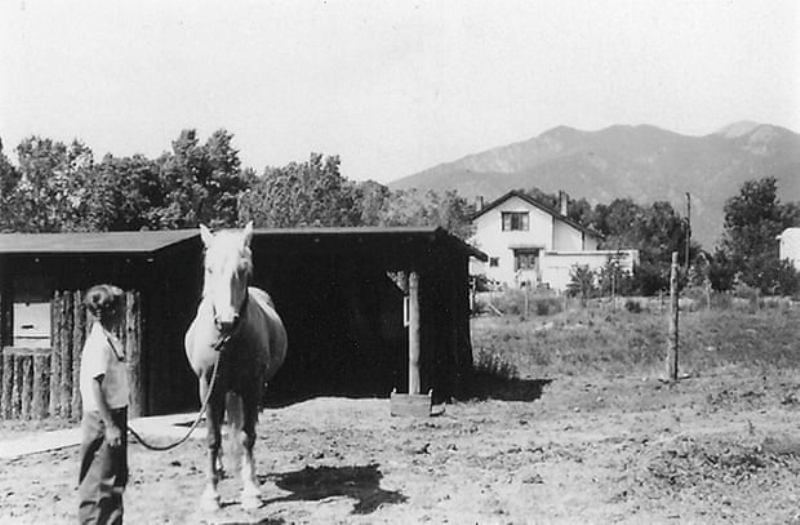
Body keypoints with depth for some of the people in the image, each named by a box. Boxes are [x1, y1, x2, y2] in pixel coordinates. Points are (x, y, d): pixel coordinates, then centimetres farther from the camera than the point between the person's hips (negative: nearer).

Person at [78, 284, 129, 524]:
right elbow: (95, 386, -22)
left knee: (117, 477, 17)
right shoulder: (100, 342, -18)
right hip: (103, 419, -10)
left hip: (114, 415, 10)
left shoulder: (109, 340, 10)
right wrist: (110, 425, -23)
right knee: (100, 481, -1)